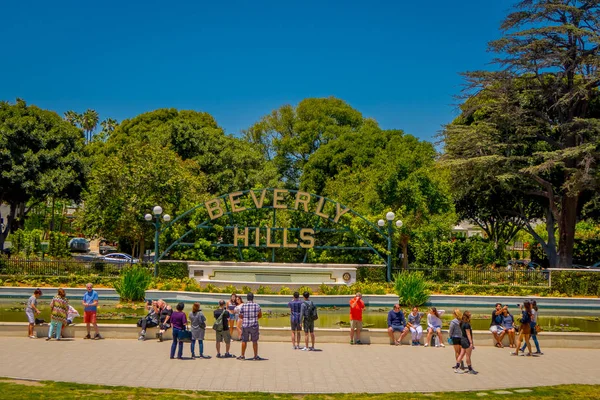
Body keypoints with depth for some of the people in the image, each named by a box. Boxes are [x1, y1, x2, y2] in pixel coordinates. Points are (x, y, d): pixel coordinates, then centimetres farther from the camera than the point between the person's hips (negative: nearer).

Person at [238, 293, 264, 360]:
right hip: (254, 325, 0)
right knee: (255, 341, 9)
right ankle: (256, 356, 14)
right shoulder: (257, 306, -5)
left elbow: (240, 316, 4)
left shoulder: (243, 306, -5)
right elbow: (260, 315, 7)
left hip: (245, 325, 0)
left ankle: (242, 356, 18)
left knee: (244, 341, 11)